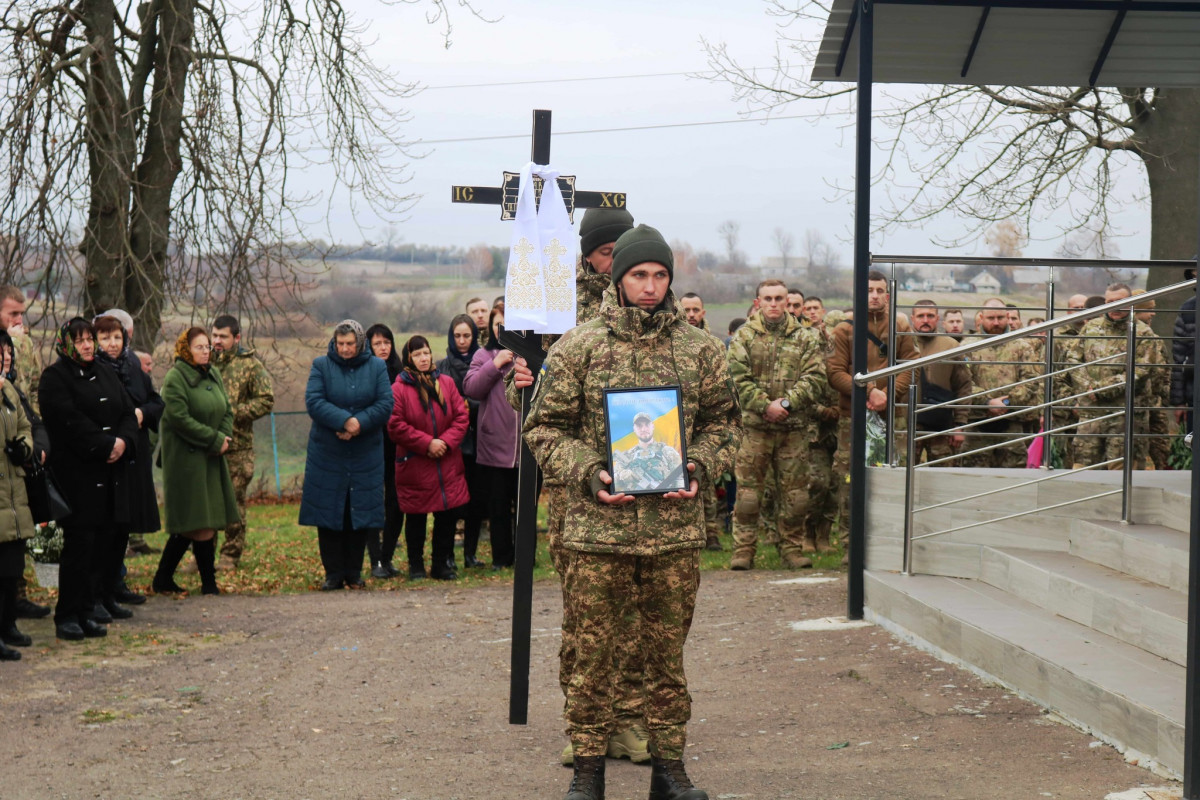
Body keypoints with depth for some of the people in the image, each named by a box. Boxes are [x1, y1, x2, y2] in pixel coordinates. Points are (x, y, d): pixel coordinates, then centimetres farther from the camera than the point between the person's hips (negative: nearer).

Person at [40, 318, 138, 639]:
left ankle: (87, 613, 13)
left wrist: (124, 441, -9)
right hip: (77, 475, -6)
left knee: (100, 545, 6)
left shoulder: (106, 375, 18)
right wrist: (107, 445, -17)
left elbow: (128, 413, 11)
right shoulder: (55, 377, -4)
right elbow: (70, 421, -15)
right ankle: (67, 617, 2)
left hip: (111, 475, 6)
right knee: (79, 545, -6)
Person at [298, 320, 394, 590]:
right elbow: (313, 401, -10)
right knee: (328, 517, 1)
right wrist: (344, 420, -21)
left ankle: (354, 573, 14)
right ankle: (334, 573, 9)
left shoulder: (377, 367, 5)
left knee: (361, 515, 3)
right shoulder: (321, 365, 1)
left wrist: (360, 423, -17)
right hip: (327, 454, -1)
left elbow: (385, 404, -4)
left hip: (365, 455, 1)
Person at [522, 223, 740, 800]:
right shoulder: (578, 348, 0)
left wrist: (700, 467, -3)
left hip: (675, 529, 2)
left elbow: (722, 421, 15)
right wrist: (587, 473, -12)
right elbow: (545, 427, 3)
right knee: (592, 653, 4)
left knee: (667, 652, 10)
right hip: (596, 531, -2)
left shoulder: (700, 349, 7)